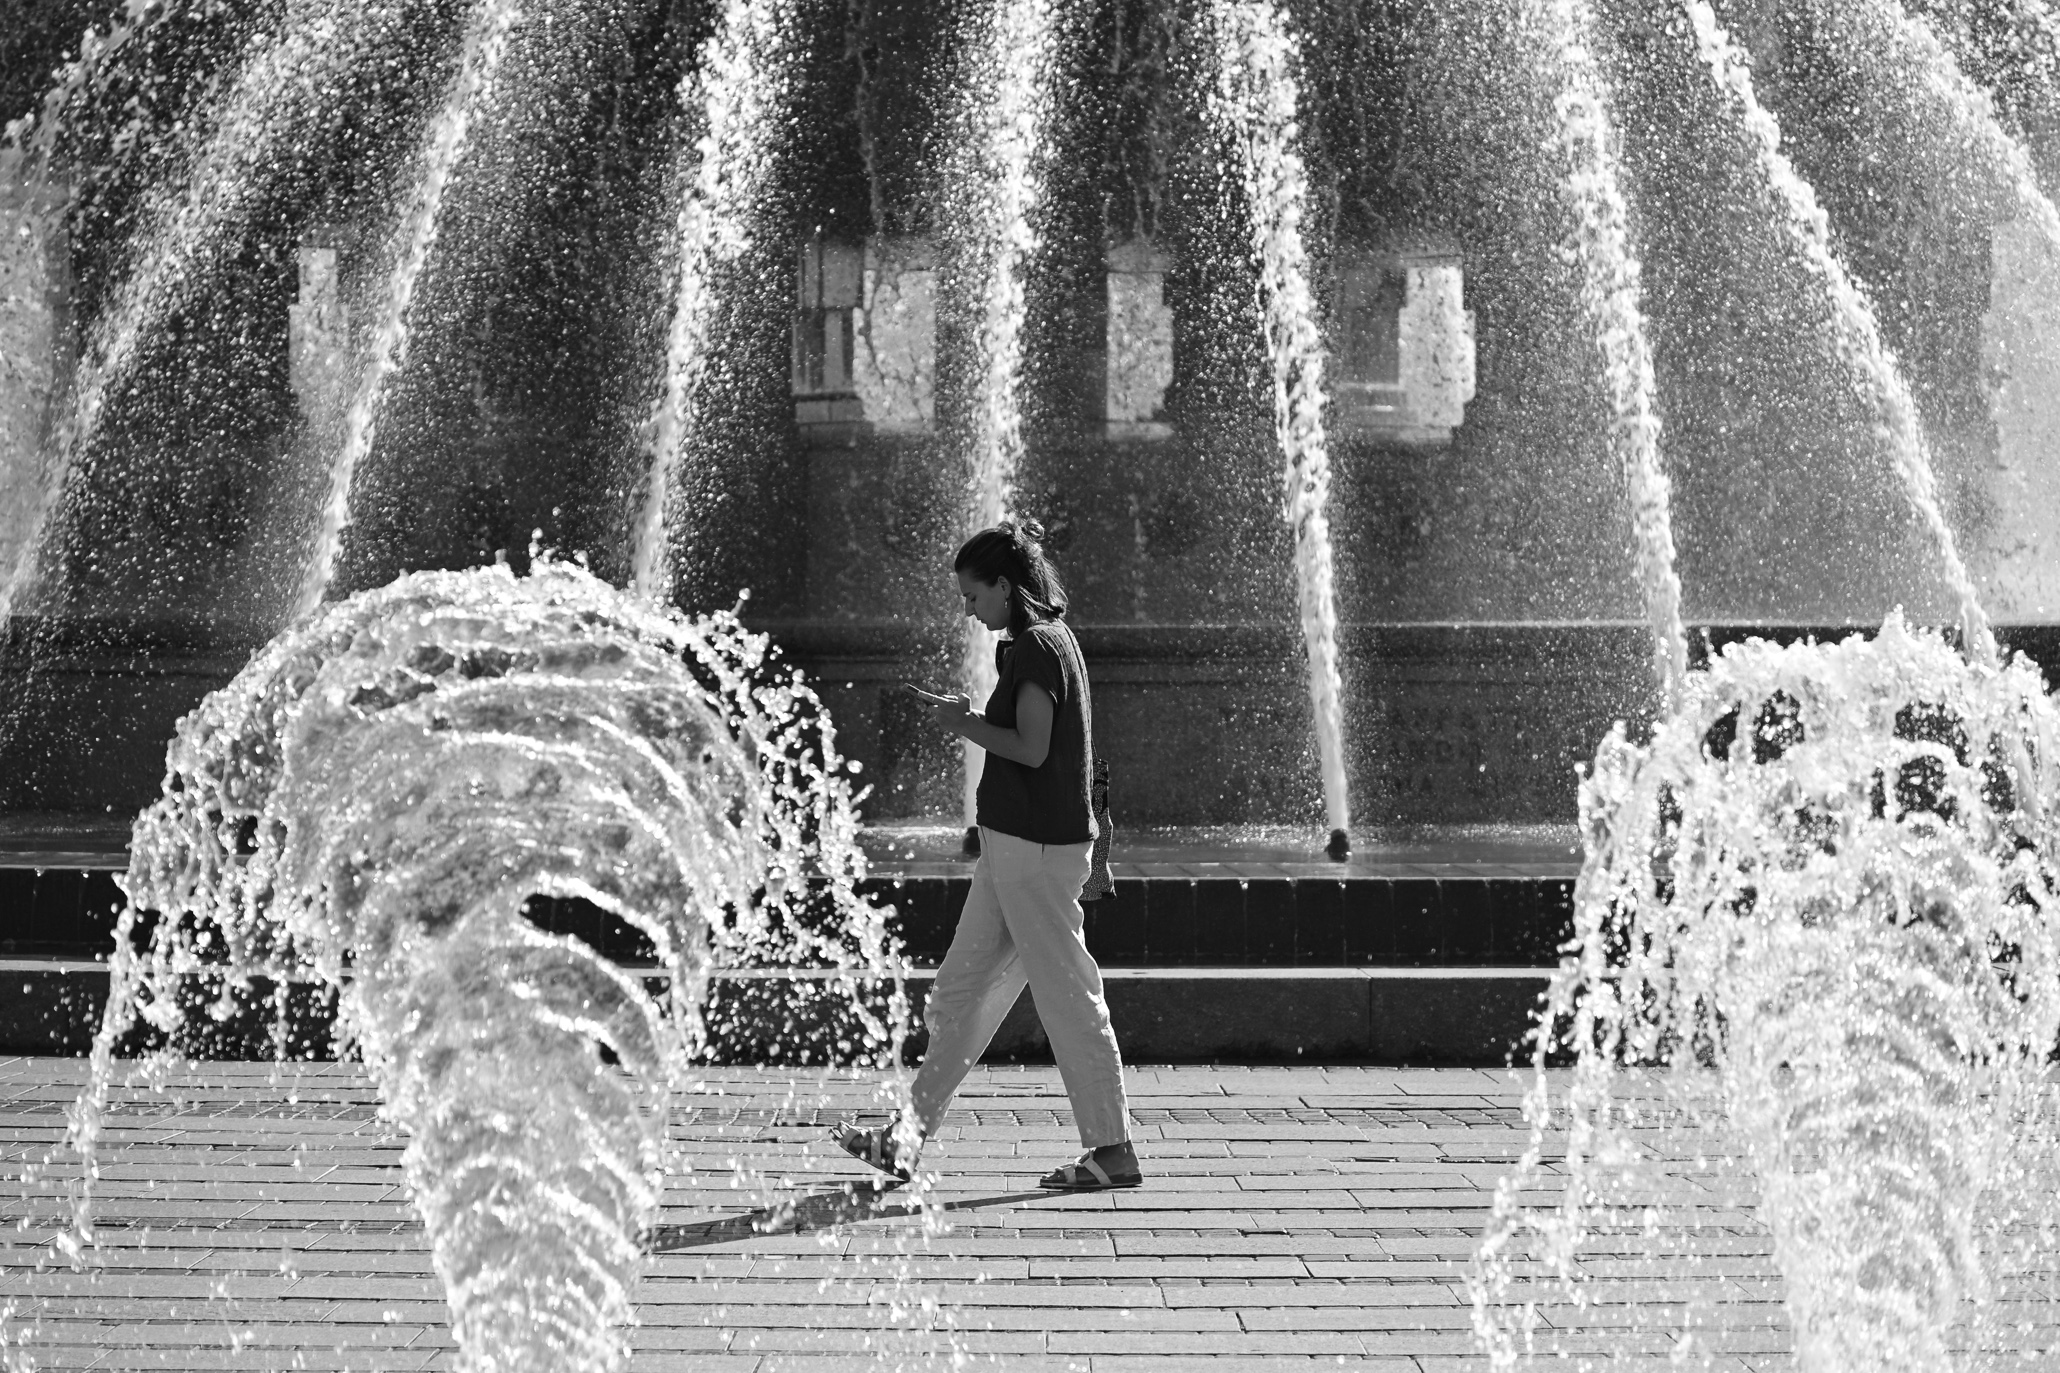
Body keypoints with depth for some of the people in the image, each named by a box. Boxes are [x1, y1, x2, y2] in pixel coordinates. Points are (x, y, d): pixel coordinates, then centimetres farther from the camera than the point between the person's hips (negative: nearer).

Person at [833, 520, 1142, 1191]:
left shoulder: (1038, 646, -14)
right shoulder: (1045, 640, 15)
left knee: (1068, 997, -3)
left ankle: (1113, 1149, 3)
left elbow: (1031, 749, -21)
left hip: (1037, 846, -10)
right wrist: (968, 716, 10)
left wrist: (966, 724, -9)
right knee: (960, 991, 11)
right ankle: (909, 1137, 14)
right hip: (1016, 842, 10)